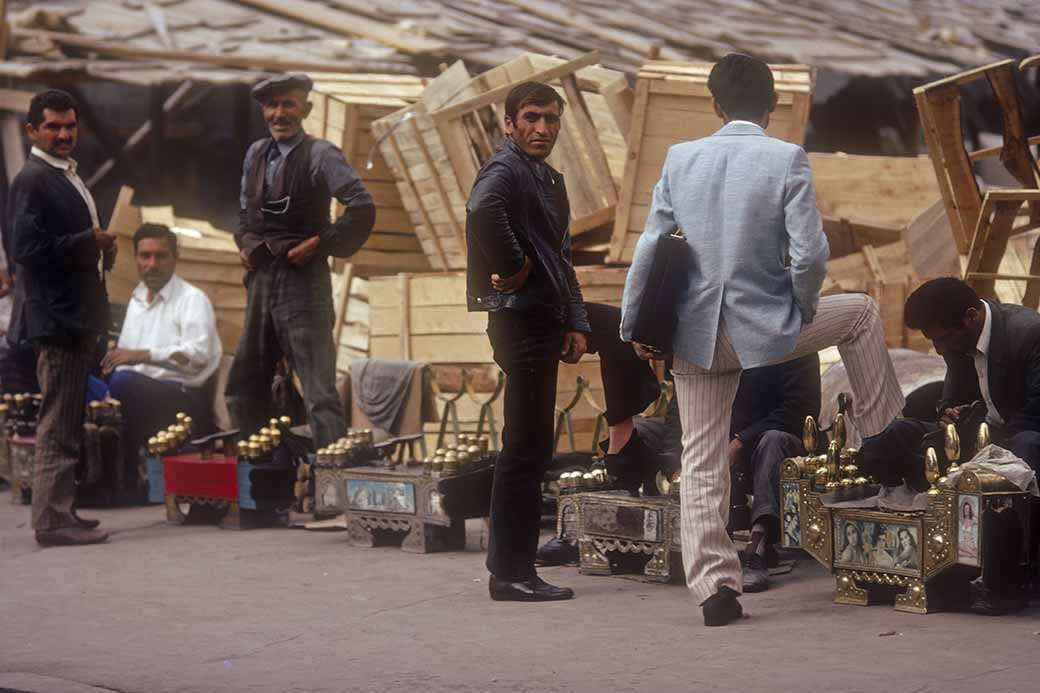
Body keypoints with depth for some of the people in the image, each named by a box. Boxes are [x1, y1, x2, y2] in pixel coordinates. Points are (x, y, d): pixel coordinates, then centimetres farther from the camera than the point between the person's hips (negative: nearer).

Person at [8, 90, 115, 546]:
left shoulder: (67, 176, 18)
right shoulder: (32, 181, -13)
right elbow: (25, 248, -23)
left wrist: (101, 250, 8)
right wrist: (89, 243, -19)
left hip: (78, 315, 10)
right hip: (56, 317, -10)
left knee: (69, 423, 15)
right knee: (58, 426, -8)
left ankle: (61, 513, 23)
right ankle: (54, 521, -4)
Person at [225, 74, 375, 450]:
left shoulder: (320, 155, -9)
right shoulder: (256, 154, 12)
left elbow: (362, 207, -20)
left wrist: (322, 243, -16)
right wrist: (244, 242, 11)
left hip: (303, 281, -7)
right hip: (260, 282, 8)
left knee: (319, 392, -9)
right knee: (243, 390, 13)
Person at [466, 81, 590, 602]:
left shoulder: (550, 180, 20)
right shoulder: (505, 170, -11)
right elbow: (481, 209, -36)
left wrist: (576, 324, 14)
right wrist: (511, 267, -23)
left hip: (547, 322, 10)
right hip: (521, 320, -10)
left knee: (532, 448, 12)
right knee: (525, 448, -7)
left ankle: (515, 566, 19)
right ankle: (510, 573, -3)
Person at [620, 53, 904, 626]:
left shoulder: (680, 159, 0)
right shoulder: (788, 160, -10)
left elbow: (648, 250, 2)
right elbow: (810, 254, -16)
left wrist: (632, 327, 12)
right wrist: (805, 307, 4)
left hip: (696, 332, 3)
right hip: (765, 328, -3)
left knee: (702, 463, 11)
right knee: (861, 312, 25)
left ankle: (714, 587, 8)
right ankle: (881, 434, 33)